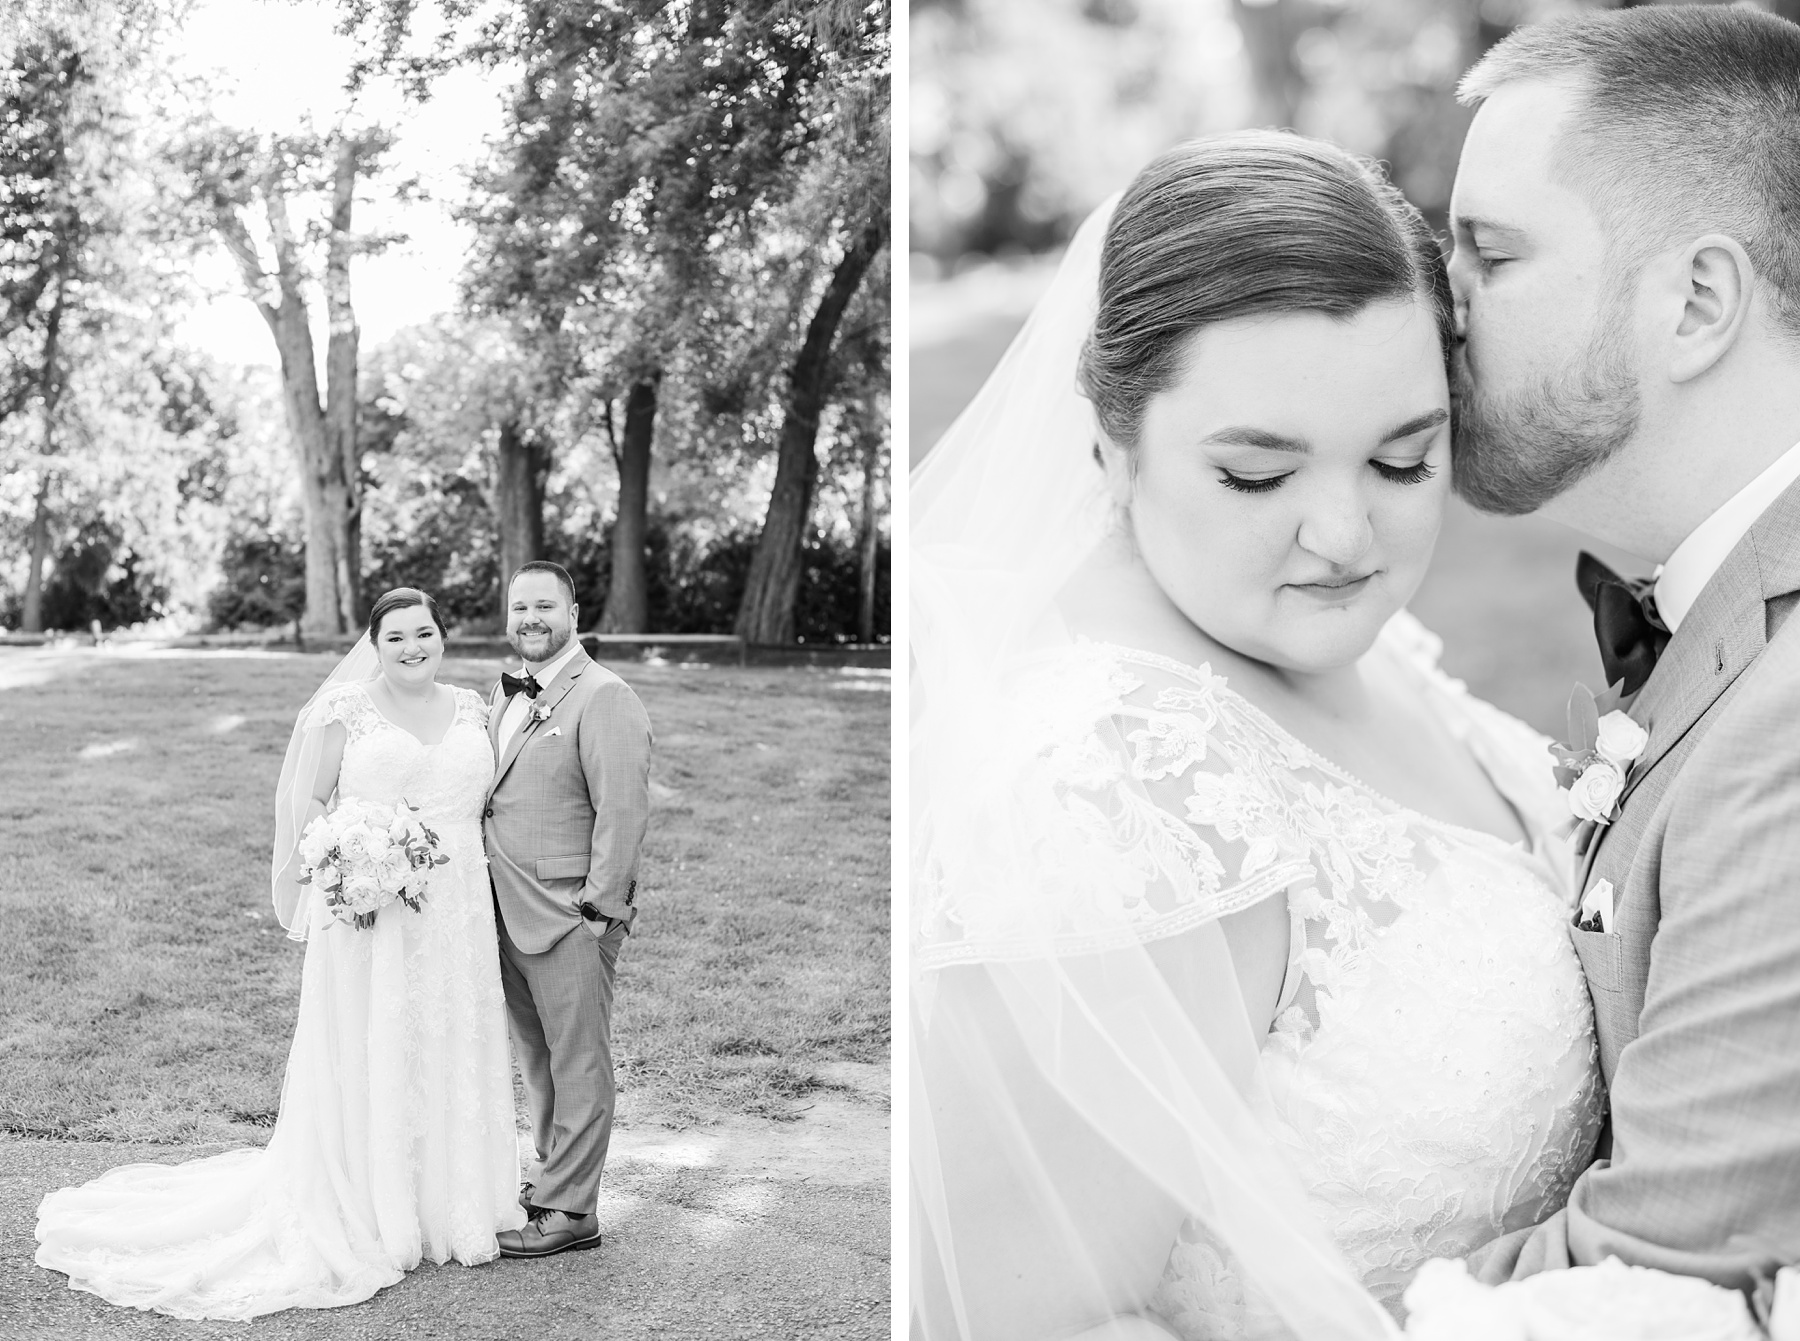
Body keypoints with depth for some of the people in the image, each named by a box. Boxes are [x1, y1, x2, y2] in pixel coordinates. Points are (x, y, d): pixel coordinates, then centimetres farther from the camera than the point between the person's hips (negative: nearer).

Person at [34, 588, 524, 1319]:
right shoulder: (344, 713, -2)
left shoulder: (471, 708, 10)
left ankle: (452, 1209, 24)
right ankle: (367, 1216, 14)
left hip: (455, 916, 4)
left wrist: (450, 853, 4)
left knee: (452, 1057, 10)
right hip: (367, 915, -4)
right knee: (369, 1060, 1)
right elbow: (303, 805, -1)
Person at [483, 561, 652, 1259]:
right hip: (509, 914, 8)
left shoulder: (604, 698, -12)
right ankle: (552, 1177, 30)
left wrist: (598, 908, -18)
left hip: (571, 918, -8)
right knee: (537, 1060, 17)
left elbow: (624, 811, -17)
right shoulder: (505, 695, 15)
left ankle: (570, 1211, 9)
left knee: (578, 1064, 2)